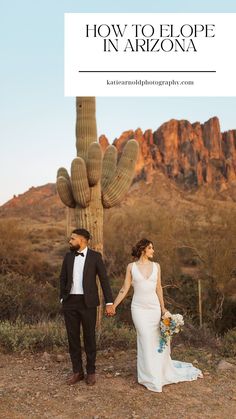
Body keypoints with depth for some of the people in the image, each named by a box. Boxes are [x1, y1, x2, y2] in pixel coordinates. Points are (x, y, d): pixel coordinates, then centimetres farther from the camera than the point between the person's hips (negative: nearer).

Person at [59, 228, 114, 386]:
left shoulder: (95, 256, -5)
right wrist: (62, 298, 7)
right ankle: (77, 371, 23)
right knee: (73, 337, 9)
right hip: (70, 302, 4)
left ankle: (91, 371, 23)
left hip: (87, 302, -3)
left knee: (89, 337, 7)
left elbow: (104, 279, -5)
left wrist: (109, 302, -9)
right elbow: (63, 278, 14)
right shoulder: (68, 256, 6)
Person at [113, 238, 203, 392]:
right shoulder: (131, 267, -2)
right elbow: (125, 289, 0)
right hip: (139, 308, -3)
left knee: (158, 340, 9)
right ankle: (152, 378, 16)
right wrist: (113, 305, -2)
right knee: (146, 341, 0)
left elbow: (159, 288, 9)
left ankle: (162, 371, 34)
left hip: (154, 307, 3)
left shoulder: (156, 266, 4)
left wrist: (163, 308, 9)